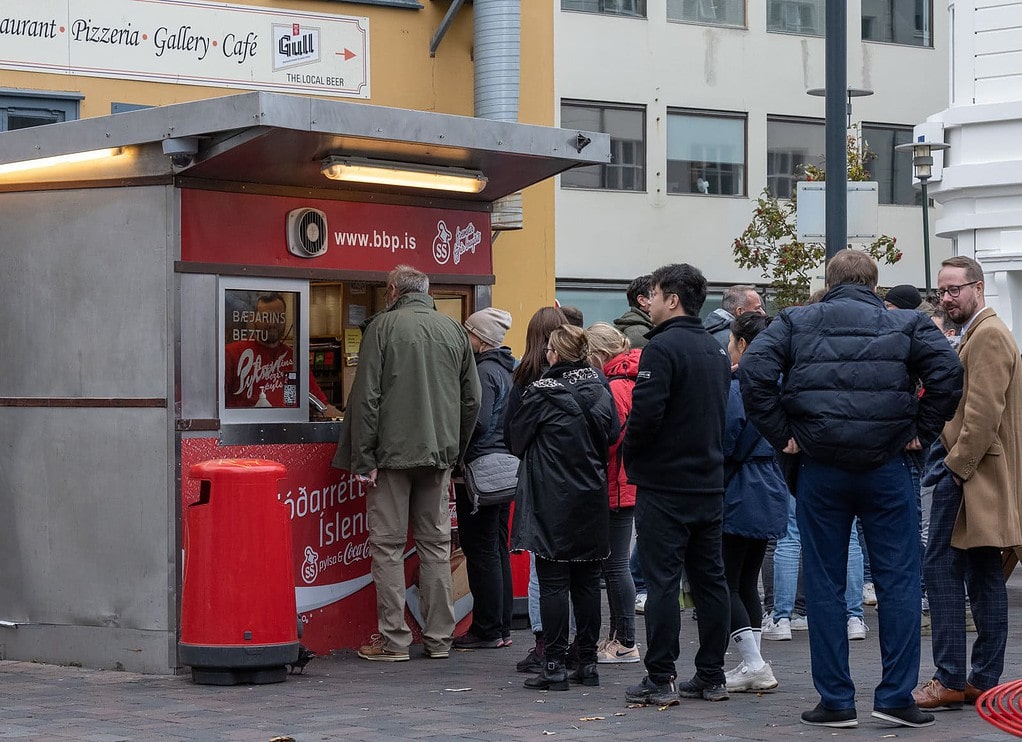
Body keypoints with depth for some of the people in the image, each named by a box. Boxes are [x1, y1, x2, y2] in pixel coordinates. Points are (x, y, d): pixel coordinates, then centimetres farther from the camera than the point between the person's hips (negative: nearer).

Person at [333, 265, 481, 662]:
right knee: (436, 543, 10)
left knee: (388, 544, 1)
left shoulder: (383, 327, -5)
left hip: (393, 451, -4)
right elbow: (472, 399, 11)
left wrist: (363, 459, -7)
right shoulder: (455, 331, 8)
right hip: (440, 453, 4)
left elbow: (366, 397, -10)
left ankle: (393, 639, 0)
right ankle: (439, 637, 11)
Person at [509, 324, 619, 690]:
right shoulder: (600, 389, 1)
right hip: (592, 498, 5)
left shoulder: (542, 392, -12)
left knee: (553, 583, -2)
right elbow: (613, 435, 8)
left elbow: (517, 439, -2)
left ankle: (554, 666, -3)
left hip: (551, 500, -5)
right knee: (587, 582, 10)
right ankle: (587, 662, 14)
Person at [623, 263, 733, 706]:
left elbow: (645, 414, -22)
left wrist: (630, 451, -5)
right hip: (709, 482, 8)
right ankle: (712, 677, 14)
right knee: (709, 579, 10)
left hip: (664, 485, -8)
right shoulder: (717, 351, 13)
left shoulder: (663, 348, -14)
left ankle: (660, 679, -3)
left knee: (661, 580, -4)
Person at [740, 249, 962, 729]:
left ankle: (836, 701, 8)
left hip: (820, 473, 1)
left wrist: (779, 435, -2)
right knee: (898, 582, 7)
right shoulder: (907, 325, 5)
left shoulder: (796, 322, 6)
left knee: (824, 587, 7)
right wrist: (921, 432, -1)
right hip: (887, 471, 0)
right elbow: (948, 371, -9)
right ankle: (896, 697, 4)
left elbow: (753, 370, -8)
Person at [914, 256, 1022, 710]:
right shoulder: (982, 334, 20)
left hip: (970, 472, -11)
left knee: (941, 567, -10)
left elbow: (983, 412, -20)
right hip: (974, 471, 11)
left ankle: (951, 680, -11)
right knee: (983, 576, 10)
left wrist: (956, 466, -18)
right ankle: (984, 679, 13)